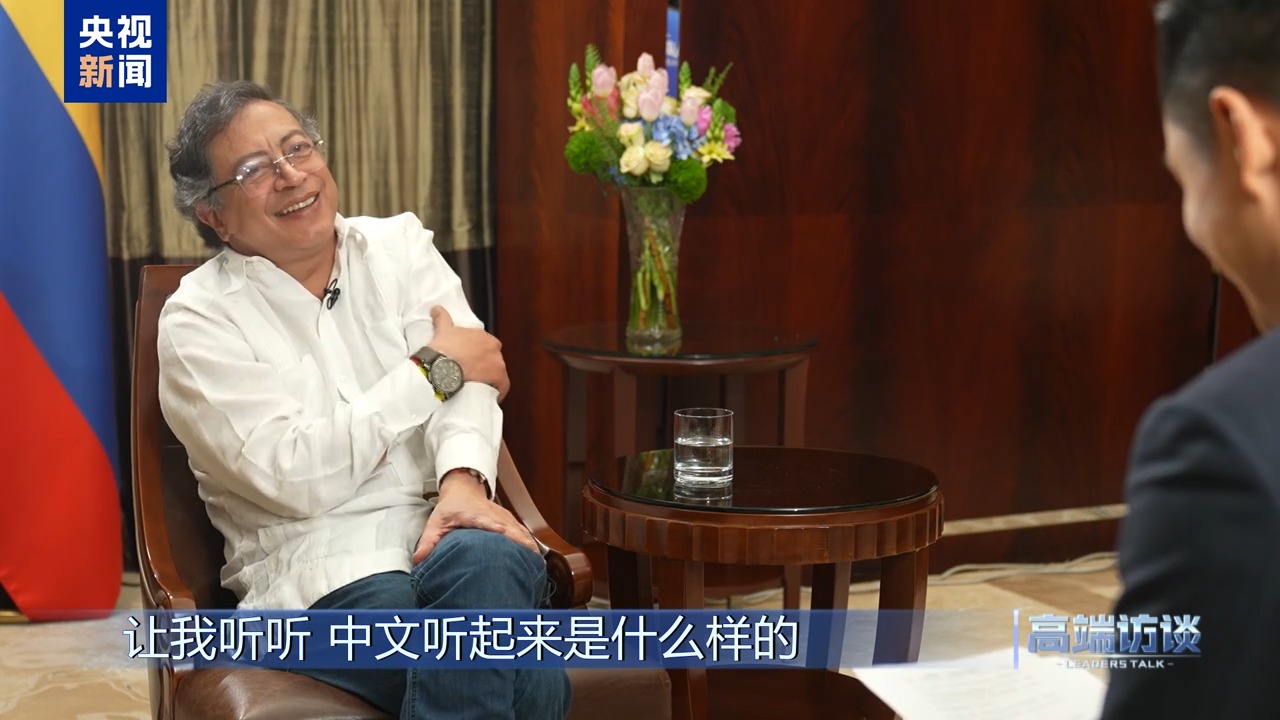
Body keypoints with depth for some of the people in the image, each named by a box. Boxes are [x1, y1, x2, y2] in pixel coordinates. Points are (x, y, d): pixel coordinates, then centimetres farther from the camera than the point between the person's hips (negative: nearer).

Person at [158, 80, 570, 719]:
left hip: (444, 527, 4)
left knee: (489, 559, -36)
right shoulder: (198, 322, 1)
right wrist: (434, 369, -6)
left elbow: (467, 370, -2)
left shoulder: (401, 246, 14)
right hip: (318, 565, -4)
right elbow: (296, 476, -11)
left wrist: (462, 478, -24)